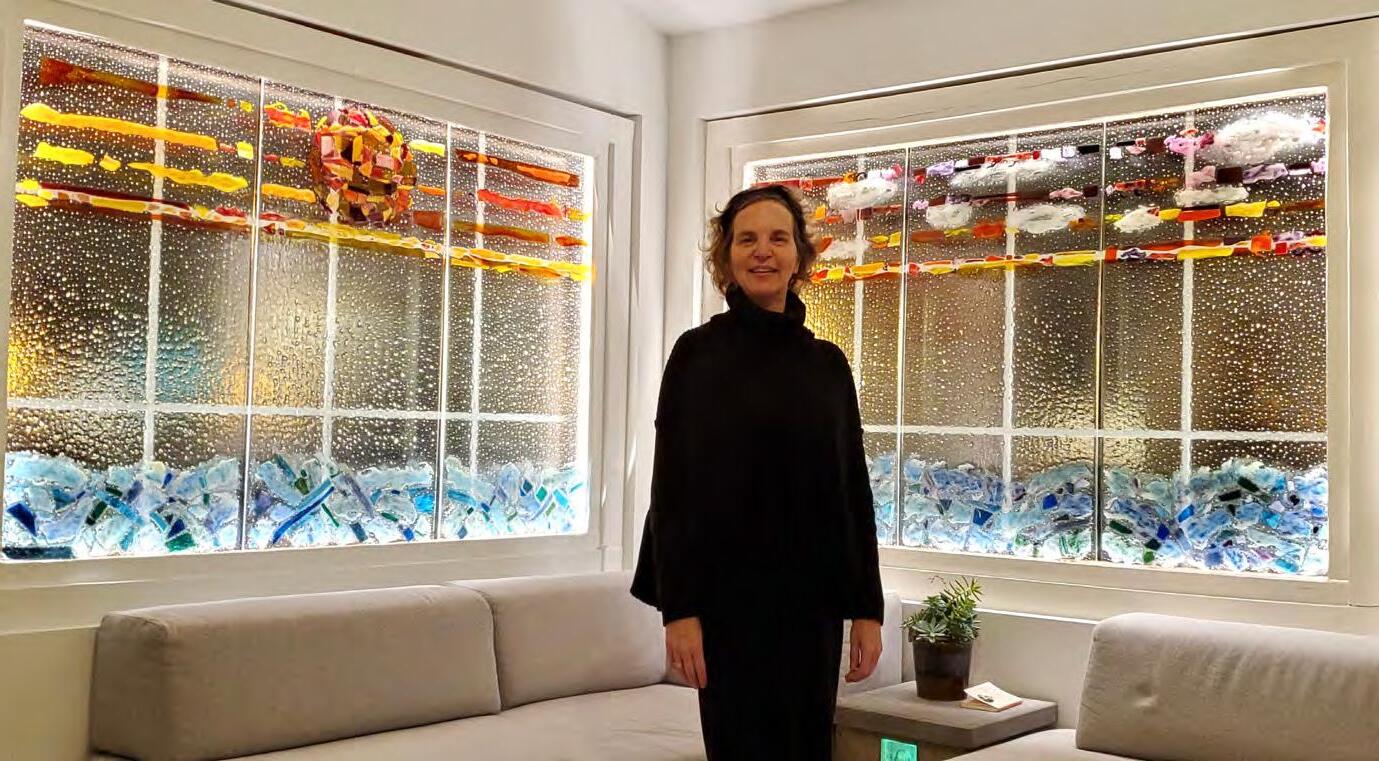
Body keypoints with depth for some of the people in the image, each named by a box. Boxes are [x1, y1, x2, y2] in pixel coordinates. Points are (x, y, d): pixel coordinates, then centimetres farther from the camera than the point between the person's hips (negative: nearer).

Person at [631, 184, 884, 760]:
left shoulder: (828, 363, 8)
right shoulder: (698, 352, -2)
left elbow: (854, 487, 8)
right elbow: (672, 485, -6)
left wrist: (867, 606, 4)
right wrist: (679, 607, -13)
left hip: (813, 595, 4)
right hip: (730, 593, -4)